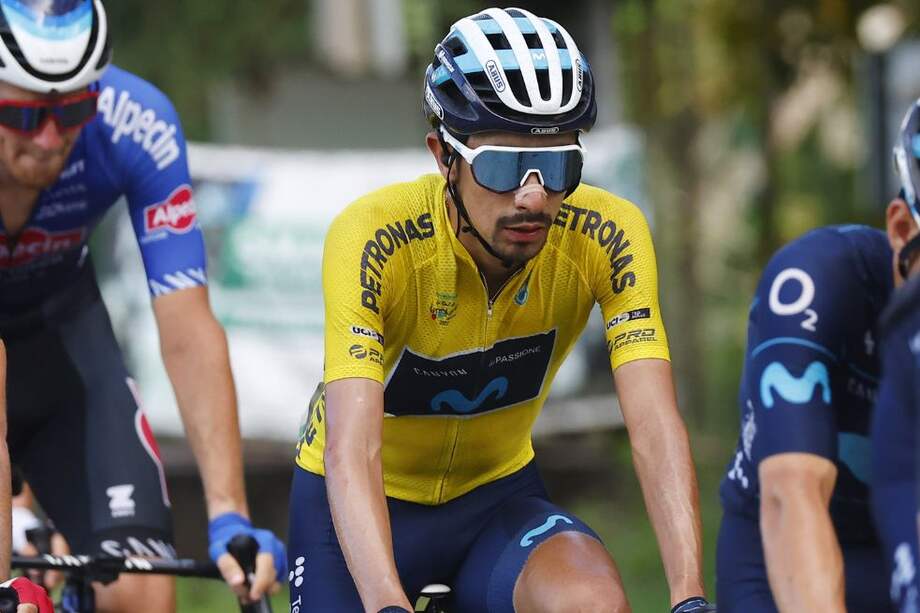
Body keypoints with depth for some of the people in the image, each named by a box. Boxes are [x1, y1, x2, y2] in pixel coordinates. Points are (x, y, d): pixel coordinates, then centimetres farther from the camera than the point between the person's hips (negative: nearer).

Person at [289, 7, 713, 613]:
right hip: (375, 502, -1)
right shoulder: (371, 239, -30)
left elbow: (655, 427, -30)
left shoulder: (607, 238, -22)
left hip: (497, 495, 1)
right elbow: (351, 450, -39)